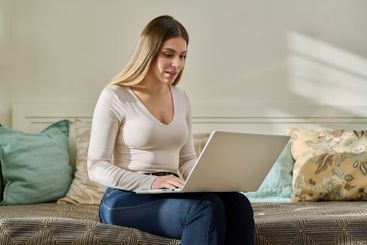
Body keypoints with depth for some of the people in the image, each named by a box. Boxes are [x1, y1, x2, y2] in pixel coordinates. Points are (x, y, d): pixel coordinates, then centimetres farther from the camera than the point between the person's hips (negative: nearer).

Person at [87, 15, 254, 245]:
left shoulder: (181, 98, 13)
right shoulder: (115, 97, -5)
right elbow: (96, 167, -7)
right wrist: (151, 182, -21)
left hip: (170, 194, 6)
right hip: (126, 199, -5)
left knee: (238, 204, -26)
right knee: (207, 208, -33)